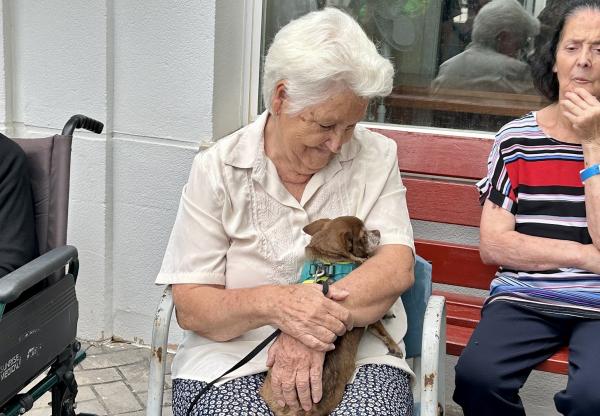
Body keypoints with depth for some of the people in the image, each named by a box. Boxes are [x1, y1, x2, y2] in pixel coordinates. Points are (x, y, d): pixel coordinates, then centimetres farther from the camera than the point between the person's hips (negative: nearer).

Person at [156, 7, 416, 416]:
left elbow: (397, 267, -8)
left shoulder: (375, 156, 3)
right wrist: (273, 302, -25)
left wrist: (318, 324, -24)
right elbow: (189, 307, -5)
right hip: (233, 355, 0)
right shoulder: (217, 168, -2)